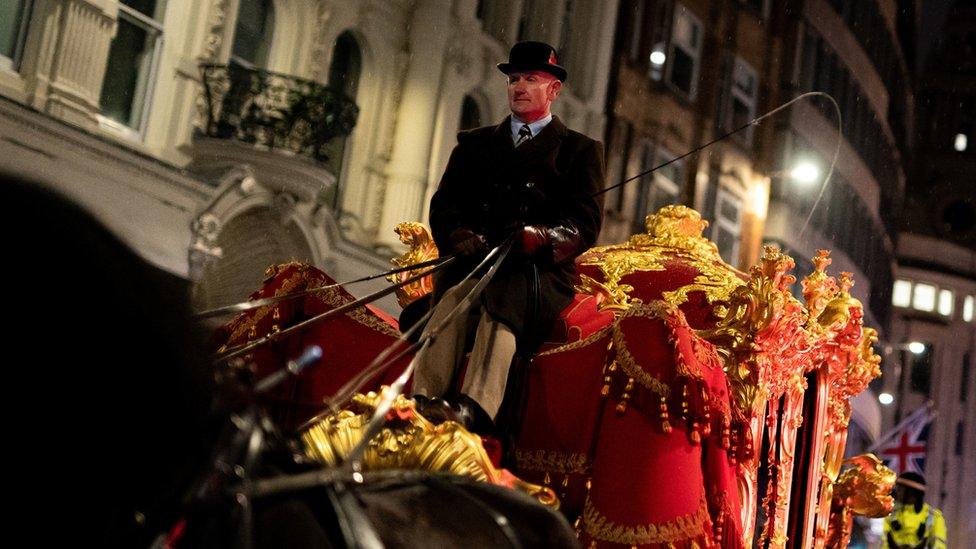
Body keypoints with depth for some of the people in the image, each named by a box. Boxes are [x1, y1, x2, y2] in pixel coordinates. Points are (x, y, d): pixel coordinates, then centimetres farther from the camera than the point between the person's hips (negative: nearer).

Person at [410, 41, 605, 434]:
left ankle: (474, 409, -58)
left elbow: (585, 224, 2)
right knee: (456, 292, -33)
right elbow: (443, 206, 14)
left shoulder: (581, 150, 16)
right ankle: (423, 401, -51)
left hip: (540, 272, -2)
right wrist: (459, 236, -11)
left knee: (506, 293, -37)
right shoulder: (474, 144, 26)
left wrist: (541, 236, -21)